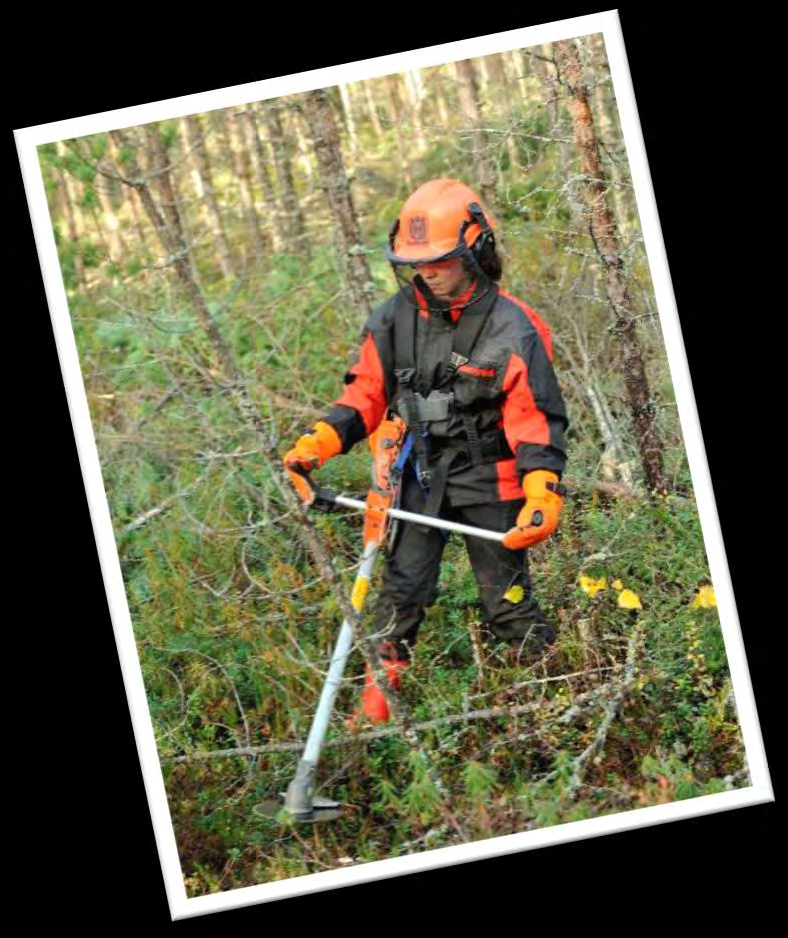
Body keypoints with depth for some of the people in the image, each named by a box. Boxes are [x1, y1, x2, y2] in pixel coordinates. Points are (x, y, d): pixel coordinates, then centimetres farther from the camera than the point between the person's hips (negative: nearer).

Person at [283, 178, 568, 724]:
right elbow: (368, 393, 5)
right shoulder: (398, 318, -4)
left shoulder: (512, 330, -16)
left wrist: (542, 499, -29)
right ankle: (381, 683, 16)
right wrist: (316, 444, -8)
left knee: (506, 593, 6)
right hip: (423, 474, 4)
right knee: (403, 585, 4)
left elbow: (539, 423, -16)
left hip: (489, 480, -3)